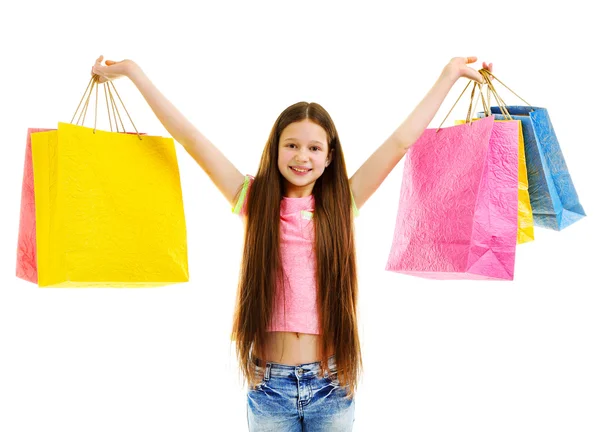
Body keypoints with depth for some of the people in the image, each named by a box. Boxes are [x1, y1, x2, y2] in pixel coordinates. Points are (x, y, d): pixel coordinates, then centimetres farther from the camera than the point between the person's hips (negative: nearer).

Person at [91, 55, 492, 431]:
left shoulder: (342, 206, 0)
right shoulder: (256, 202, -1)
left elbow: (402, 141, 2)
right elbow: (191, 139, -2)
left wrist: (450, 74, 5)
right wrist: (133, 71, 0)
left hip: (331, 385, 1)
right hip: (270, 385, 0)